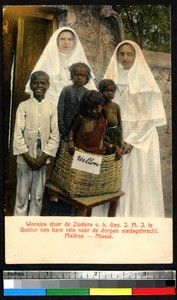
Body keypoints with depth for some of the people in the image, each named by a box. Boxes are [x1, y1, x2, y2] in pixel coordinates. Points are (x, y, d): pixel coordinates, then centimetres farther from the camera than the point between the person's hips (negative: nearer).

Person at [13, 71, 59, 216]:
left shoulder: (52, 107, 2)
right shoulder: (23, 106, -1)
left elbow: (55, 135, 0)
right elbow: (18, 134, -4)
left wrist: (44, 157, -8)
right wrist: (28, 157, -9)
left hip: (42, 159, 1)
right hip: (25, 158, -1)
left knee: (38, 196, 8)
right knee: (22, 195, 4)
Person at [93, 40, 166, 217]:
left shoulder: (145, 80, -3)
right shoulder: (110, 79, 8)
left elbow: (150, 116, -8)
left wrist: (131, 141, -14)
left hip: (139, 139, -3)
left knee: (137, 182, -3)